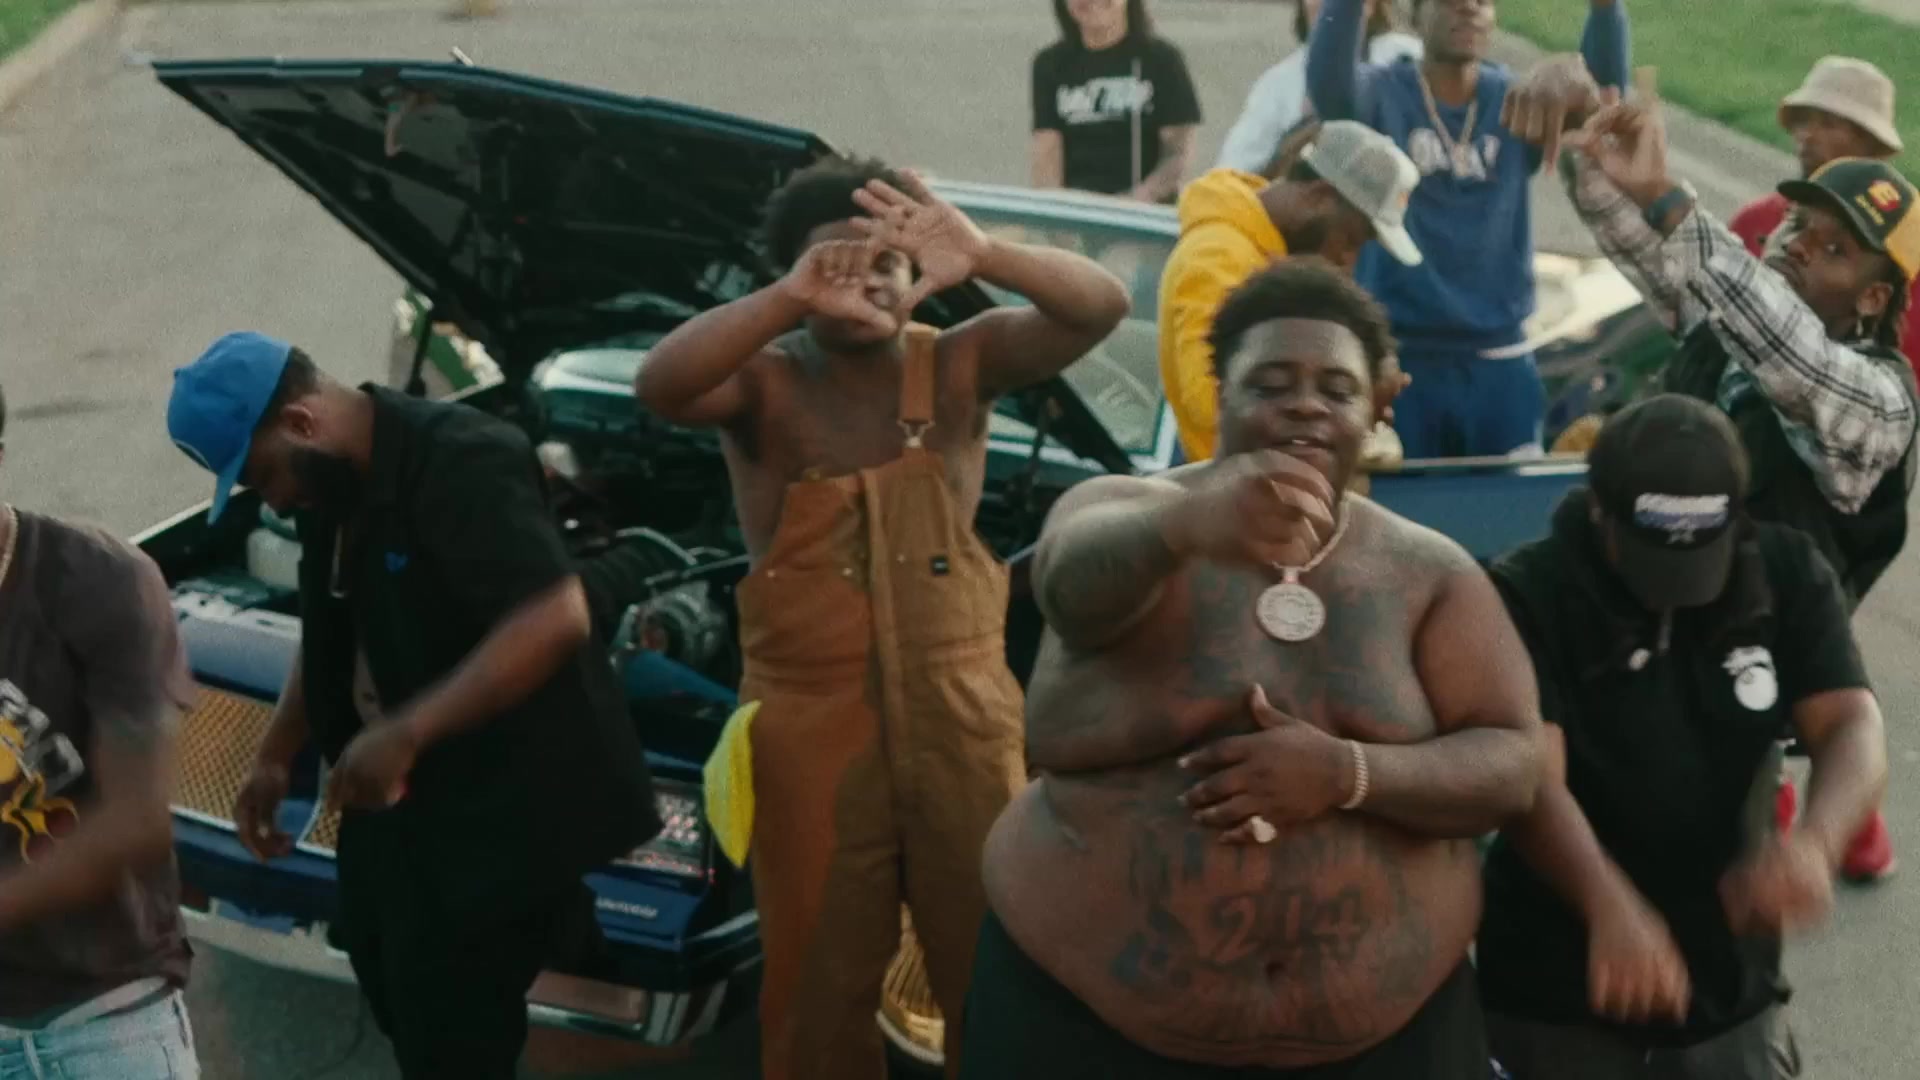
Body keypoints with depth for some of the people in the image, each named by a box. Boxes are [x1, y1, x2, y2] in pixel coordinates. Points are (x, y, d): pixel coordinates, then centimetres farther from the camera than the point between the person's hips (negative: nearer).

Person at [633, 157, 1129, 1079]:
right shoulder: (764, 385, -5)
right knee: (818, 988, 12)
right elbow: (658, 386, -26)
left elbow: (1102, 306, -15)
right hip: (809, 733, -1)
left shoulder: (960, 365, -1)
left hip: (962, 723, 1)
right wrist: (787, 301, -41)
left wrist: (986, 258, -34)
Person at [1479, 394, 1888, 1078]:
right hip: (1560, 1000, -3)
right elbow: (1532, 775, -24)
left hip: (1733, 990, 3)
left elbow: (1852, 725, -11)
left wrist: (1815, 841, -33)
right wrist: (1610, 906, -43)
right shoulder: (1526, 594, -14)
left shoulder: (1789, 574, -2)